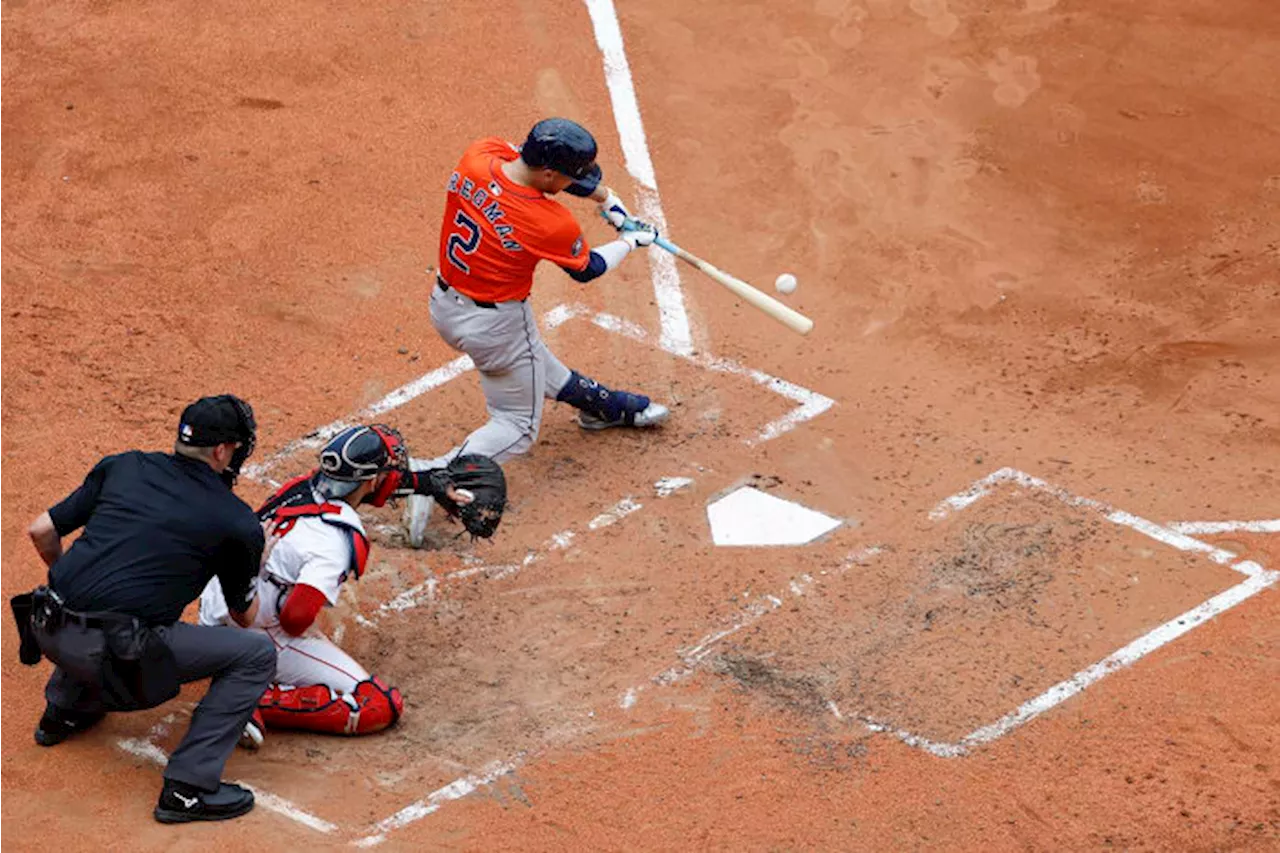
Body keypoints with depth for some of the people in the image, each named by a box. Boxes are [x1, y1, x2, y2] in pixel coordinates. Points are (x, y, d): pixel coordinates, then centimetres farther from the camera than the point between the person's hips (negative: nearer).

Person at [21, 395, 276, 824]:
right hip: (114, 655, -6)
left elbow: (42, 531, 16)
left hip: (49, 631, 7)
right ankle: (187, 787, -1)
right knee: (257, 654, 4)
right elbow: (244, 614, 17)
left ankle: (64, 708, 41)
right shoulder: (236, 520, 3)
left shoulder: (123, 466, 13)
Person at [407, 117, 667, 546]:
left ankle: (600, 403, 57)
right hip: (496, 325, -8)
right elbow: (586, 269, -7)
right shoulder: (553, 224, -29)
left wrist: (605, 198, 7)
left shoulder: (479, 154, -17)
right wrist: (632, 240, 12)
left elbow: (524, 167, 4)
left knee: (534, 362, 32)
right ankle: (435, 475, -8)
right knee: (517, 428, 12)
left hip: (444, 303, 8)